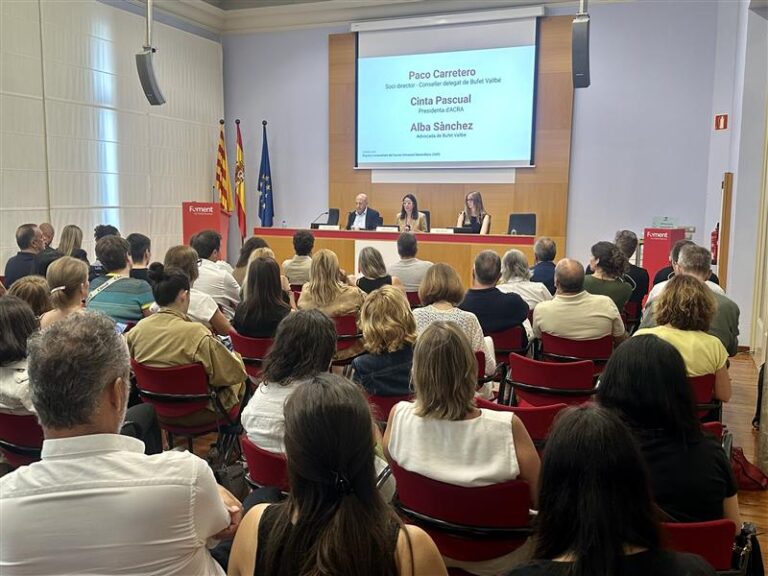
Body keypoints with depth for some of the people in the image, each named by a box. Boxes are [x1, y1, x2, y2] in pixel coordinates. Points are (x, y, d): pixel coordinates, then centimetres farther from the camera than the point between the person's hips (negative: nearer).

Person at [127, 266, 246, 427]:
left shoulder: (137, 330, -11)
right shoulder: (197, 334, -29)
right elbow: (236, 373, -21)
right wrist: (234, 356, 1)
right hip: (196, 414, -6)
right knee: (239, 383, 23)